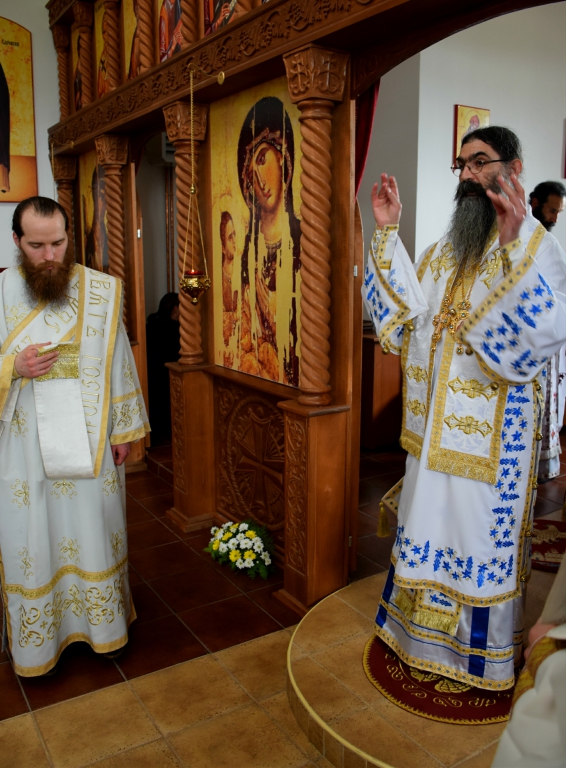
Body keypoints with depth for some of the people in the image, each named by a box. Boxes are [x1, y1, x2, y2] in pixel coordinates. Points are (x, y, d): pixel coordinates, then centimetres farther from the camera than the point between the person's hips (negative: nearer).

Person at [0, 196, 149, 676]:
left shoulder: (101, 290, -3)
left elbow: (118, 362, 2)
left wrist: (124, 429, 3)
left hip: (88, 441, 0)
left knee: (94, 531, 13)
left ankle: (104, 624, 35)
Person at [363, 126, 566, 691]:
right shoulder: (447, 249, 12)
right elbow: (409, 307, 0)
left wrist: (515, 242, -37)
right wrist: (388, 231, -3)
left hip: (492, 425, -6)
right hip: (436, 421, 7)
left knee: (484, 530, 6)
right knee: (430, 521, 18)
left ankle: (485, 649, 29)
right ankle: (425, 628, 39)